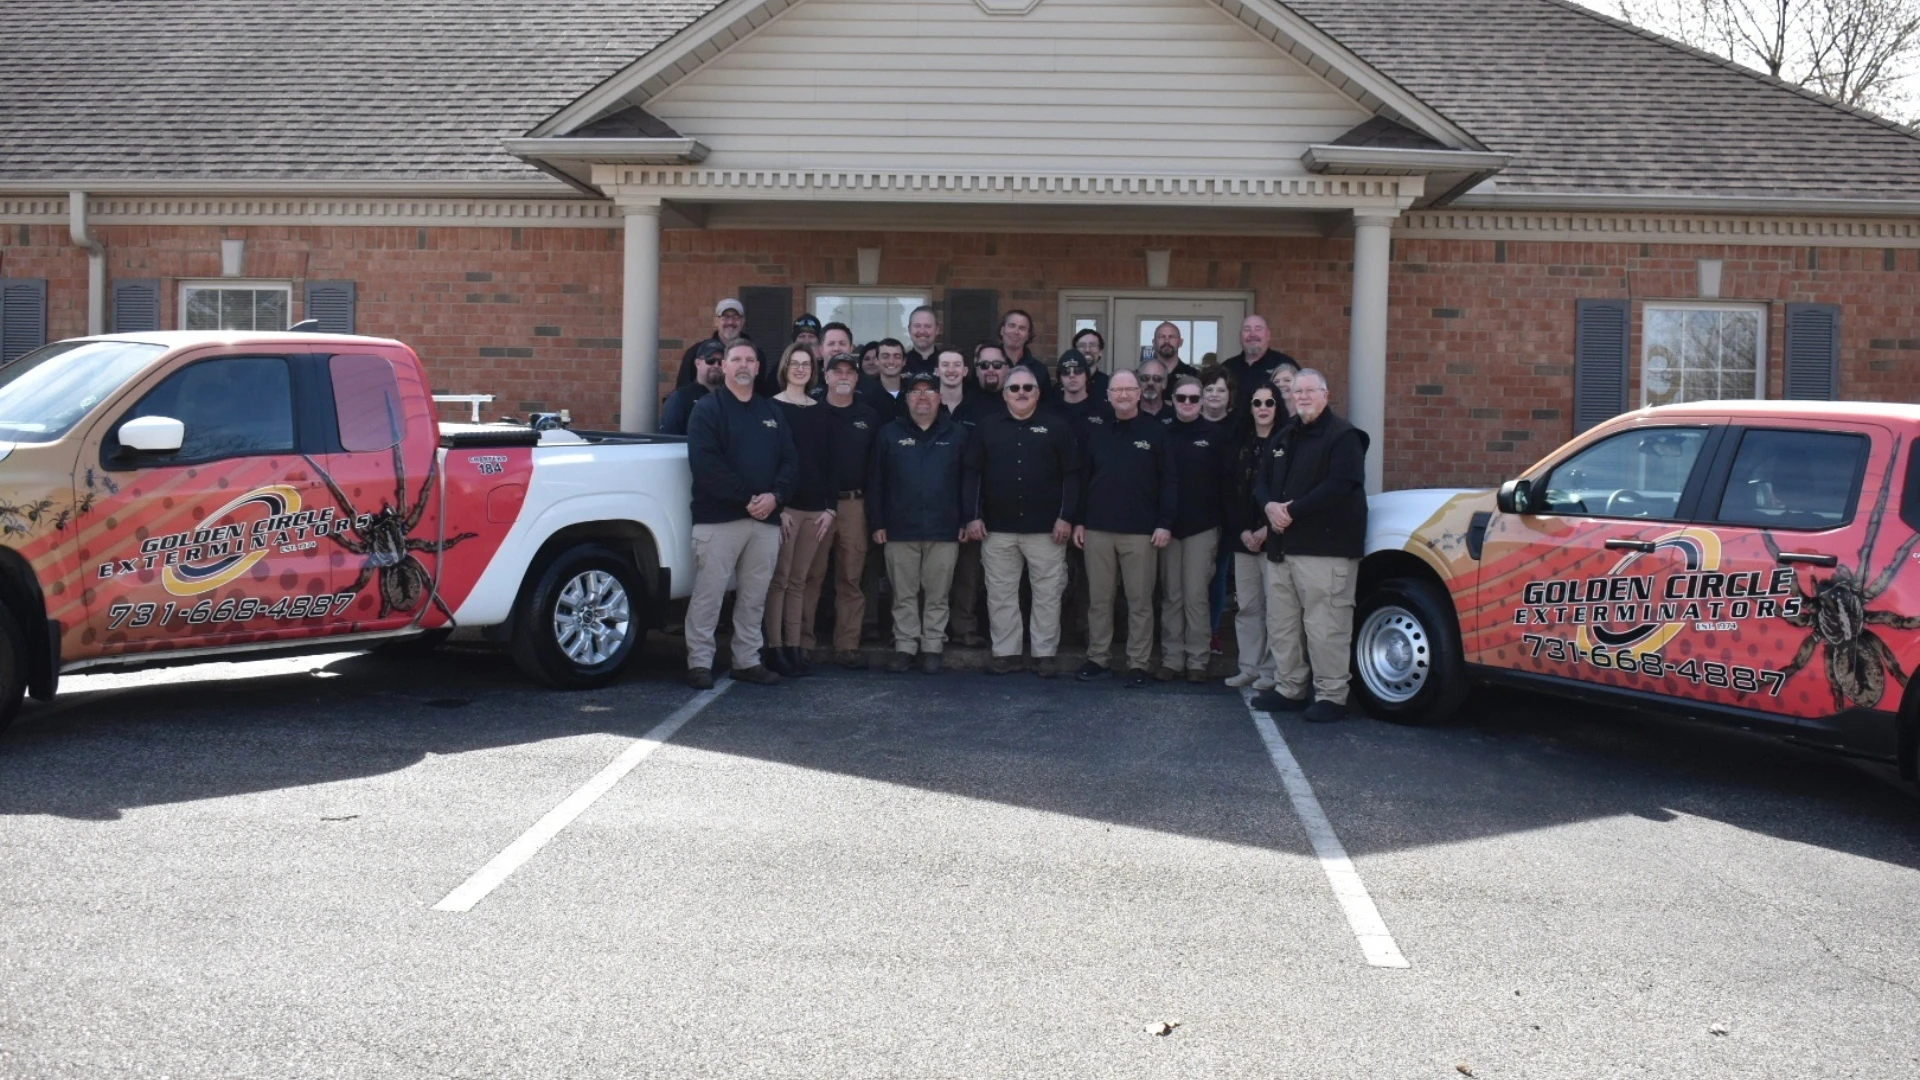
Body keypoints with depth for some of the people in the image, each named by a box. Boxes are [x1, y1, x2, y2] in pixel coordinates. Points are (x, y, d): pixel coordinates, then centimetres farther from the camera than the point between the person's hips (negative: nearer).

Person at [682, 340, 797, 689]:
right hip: (718, 517, -5)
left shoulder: (772, 412, 17)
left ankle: (747, 660, 17)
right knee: (708, 593, -6)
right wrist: (746, 497, -17)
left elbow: (790, 460, 11)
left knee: (754, 597, 8)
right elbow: (706, 463, -12)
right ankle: (699, 662, 1)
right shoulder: (708, 409, 0)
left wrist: (775, 496, -8)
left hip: (766, 518, 5)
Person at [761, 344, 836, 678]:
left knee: (800, 581, 6)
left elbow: (829, 462, 13)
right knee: (778, 579, -5)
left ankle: (794, 648, 9)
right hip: (783, 506, -4)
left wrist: (830, 507, 4)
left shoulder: (821, 413, 15)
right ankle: (774, 648, -1)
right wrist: (777, 506, -12)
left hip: (816, 509, 4)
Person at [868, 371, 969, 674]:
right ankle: (904, 646, 13)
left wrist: (966, 521, 0)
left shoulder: (956, 435, 7)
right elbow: (875, 481, 5)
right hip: (900, 530, 0)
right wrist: (877, 523, -1)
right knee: (904, 595, 5)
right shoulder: (889, 434, 7)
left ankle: (932, 647, 12)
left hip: (944, 531, 0)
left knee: (937, 595, 4)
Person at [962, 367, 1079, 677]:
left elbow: (1071, 474, 1)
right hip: (997, 528, 2)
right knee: (1000, 594, 5)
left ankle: (1045, 654, 9)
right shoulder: (987, 428, 8)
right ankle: (1005, 652, 14)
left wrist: (1066, 517, -6)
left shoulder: (1056, 427, 3)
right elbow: (972, 474, 6)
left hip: (1046, 529, -1)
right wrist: (973, 516, -2)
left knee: (1048, 593, 1)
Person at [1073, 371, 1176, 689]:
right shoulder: (1096, 432, 10)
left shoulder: (1156, 432, 1)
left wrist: (1165, 523, -8)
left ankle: (1138, 664, 8)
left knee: (1140, 600, 1)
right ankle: (1096, 659, 16)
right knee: (1099, 599, 7)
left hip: (1141, 531, -3)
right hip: (1097, 529, 3)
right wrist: (1078, 521, 6)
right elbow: (1083, 479, 12)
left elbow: (1168, 481, -1)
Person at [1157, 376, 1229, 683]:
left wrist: (1224, 524, -5)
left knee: (1196, 597, 0)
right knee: (1171, 597, 5)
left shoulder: (1215, 434, 0)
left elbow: (1226, 480, 0)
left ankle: (1197, 660, 7)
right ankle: (1171, 658, 11)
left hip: (1202, 527, -2)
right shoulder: (1163, 434, 5)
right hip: (1168, 526, 2)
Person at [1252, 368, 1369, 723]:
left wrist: (1293, 511, -17)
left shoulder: (1342, 436, -7)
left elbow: (1340, 485, -19)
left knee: (1325, 626, -9)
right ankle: (1289, 689, 23)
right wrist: (1269, 506, -4)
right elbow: (1261, 480, 20)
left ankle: (1331, 696, -2)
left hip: (1325, 547, -8)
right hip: (1282, 546, 8)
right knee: (1281, 624, 12)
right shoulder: (1284, 438, 20)